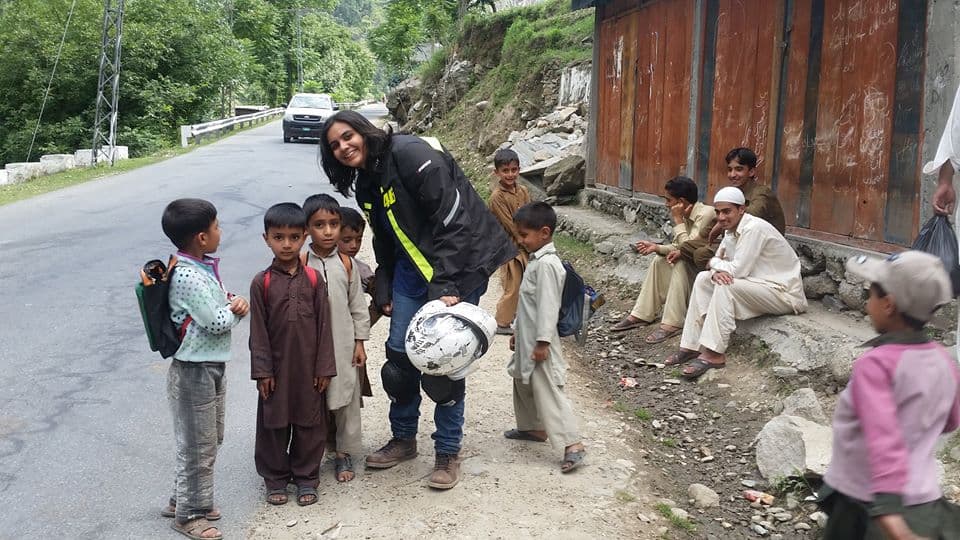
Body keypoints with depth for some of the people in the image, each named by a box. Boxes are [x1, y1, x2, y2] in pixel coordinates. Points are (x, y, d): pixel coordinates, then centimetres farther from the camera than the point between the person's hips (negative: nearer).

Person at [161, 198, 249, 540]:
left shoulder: (203, 266, 5)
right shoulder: (187, 276, -24)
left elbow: (219, 303, 13)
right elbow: (216, 323, -23)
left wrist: (232, 302, -9)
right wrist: (236, 308, -3)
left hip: (212, 365, 10)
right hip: (194, 370, -9)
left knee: (211, 439, 20)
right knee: (198, 445, 4)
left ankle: (185, 498, 35)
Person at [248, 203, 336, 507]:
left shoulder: (314, 279, -2)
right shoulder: (262, 283, -5)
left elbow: (323, 325, -1)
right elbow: (258, 331, -4)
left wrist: (324, 367, -3)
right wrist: (262, 370, -6)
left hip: (308, 366, 1)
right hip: (277, 367, -1)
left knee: (310, 422, 9)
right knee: (274, 424, 10)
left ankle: (306, 476, 25)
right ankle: (276, 478, 26)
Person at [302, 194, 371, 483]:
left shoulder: (346, 264, 1)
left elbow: (358, 306, 5)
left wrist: (360, 342, 3)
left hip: (344, 346, 2)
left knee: (346, 400, 9)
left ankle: (344, 454, 23)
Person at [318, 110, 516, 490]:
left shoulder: (411, 155, -19)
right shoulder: (366, 183, 10)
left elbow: (453, 220, -24)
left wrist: (446, 285, -26)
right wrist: (384, 293, 14)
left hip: (459, 265, -8)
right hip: (412, 268, 8)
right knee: (399, 354, 7)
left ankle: (448, 453, 13)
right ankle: (403, 439, 27)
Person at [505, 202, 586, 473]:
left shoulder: (546, 264, -20)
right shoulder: (536, 260, 12)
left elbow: (548, 305, -24)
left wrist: (543, 342, -24)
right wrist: (518, 332, 24)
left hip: (539, 343, -10)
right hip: (527, 339, 10)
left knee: (548, 391, -12)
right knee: (523, 383, 23)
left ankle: (572, 444, -13)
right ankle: (532, 427, 39)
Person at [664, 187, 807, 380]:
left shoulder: (754, 228, -22)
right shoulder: (731, 229, 6)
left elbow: (738, 270, -27)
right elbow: (719, 261, 7)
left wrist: (715, 263, -7)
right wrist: (716, 272, -18)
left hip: (783, 292, -9)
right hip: (760, 285, 9)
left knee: (726, 285, -30)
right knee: (703, 278, 1)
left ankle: (713, 354, -25)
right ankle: (691, 345, -2)